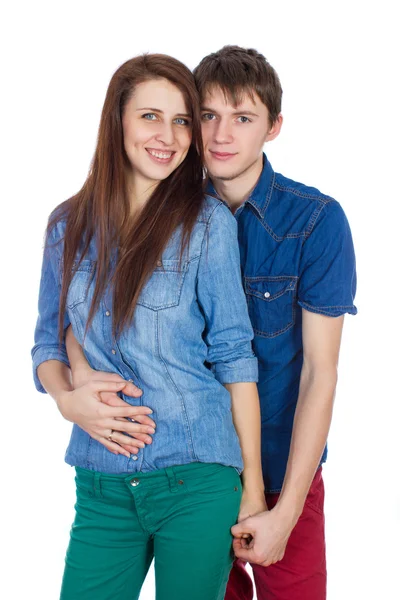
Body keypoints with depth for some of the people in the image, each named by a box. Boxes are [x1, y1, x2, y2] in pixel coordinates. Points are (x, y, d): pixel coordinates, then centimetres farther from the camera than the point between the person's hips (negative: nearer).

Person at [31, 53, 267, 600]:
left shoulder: (208, 223, -5)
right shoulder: (69, 226, 5)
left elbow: (234, 356, -5)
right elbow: (47, 343, 12)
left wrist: (253, 488, -4)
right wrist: (67, 398, -10)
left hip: (198, 480, -3)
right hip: (101, 487, 3)